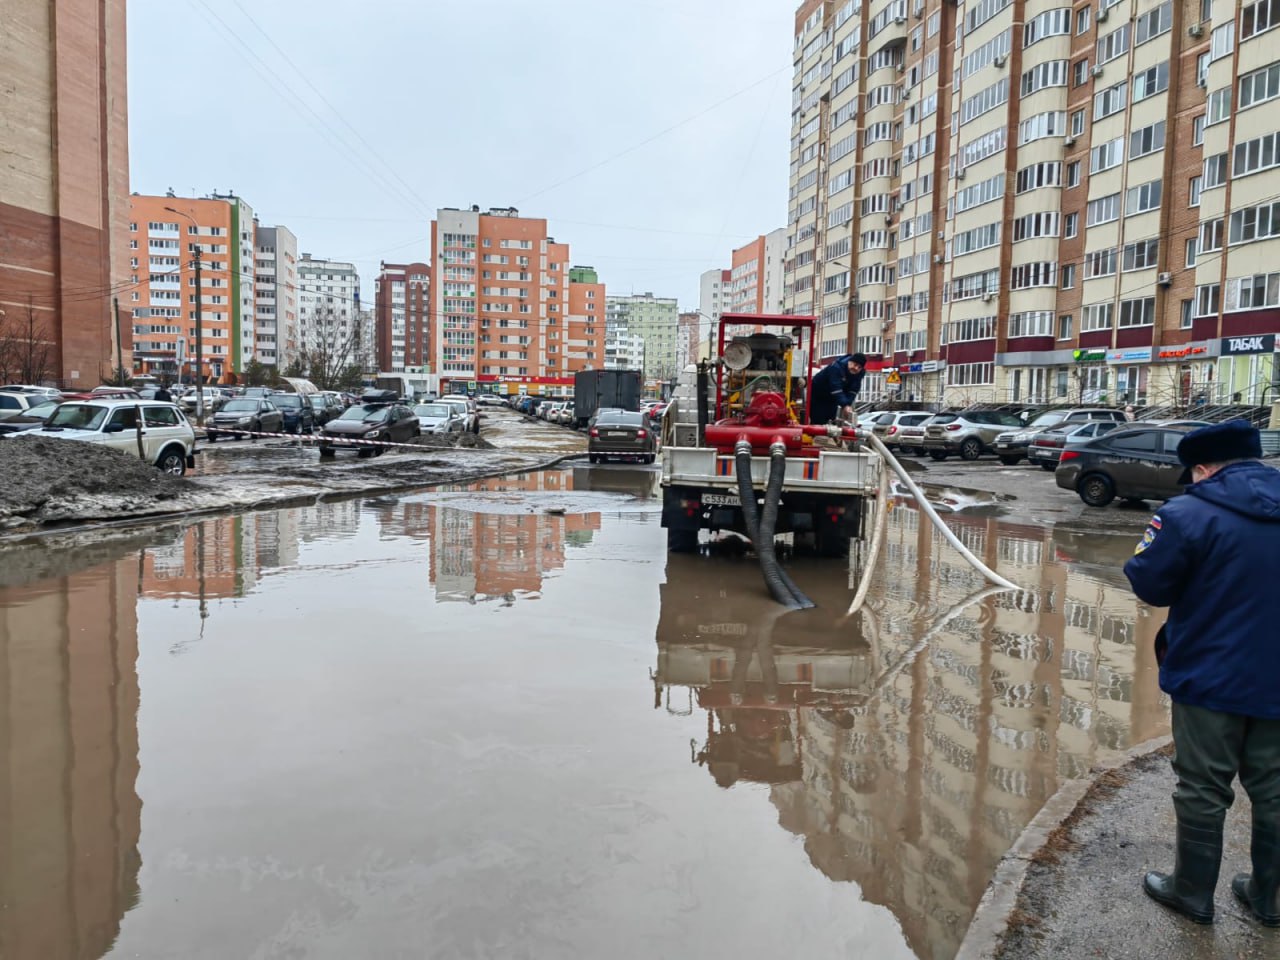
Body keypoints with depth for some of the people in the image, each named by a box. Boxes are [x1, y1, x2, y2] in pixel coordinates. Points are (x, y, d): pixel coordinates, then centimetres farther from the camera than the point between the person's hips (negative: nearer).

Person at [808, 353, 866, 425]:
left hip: (832, 397, 6)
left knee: (831, 420, 5)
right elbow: (836, 389, -42)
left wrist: (848, 404, -34)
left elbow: (852, 390, -19)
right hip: (818, 393, -6)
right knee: (817, 421, -8)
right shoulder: (837, 367, -35)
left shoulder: (860, 372, -15)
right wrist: (844, 405, -50)